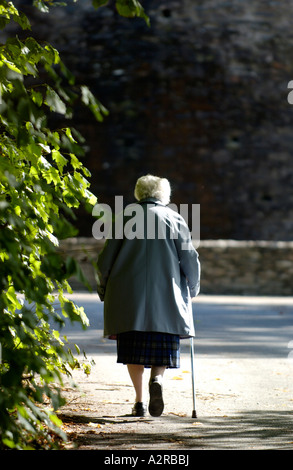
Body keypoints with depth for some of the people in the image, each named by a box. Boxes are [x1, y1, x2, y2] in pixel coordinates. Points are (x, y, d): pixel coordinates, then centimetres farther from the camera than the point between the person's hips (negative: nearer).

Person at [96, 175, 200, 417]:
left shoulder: (126, 217, 6)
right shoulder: (174, 219, 6)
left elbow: (106, 259, 4)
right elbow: (190, 260, 4)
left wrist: (104, 291, 16)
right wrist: (192, 289, 18)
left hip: (129, 295, 0)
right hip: (166, 294, 0)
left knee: (134, 346, 8)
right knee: (164, 344, 9)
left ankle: (139, 401, 1)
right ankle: (157, 377, -21)